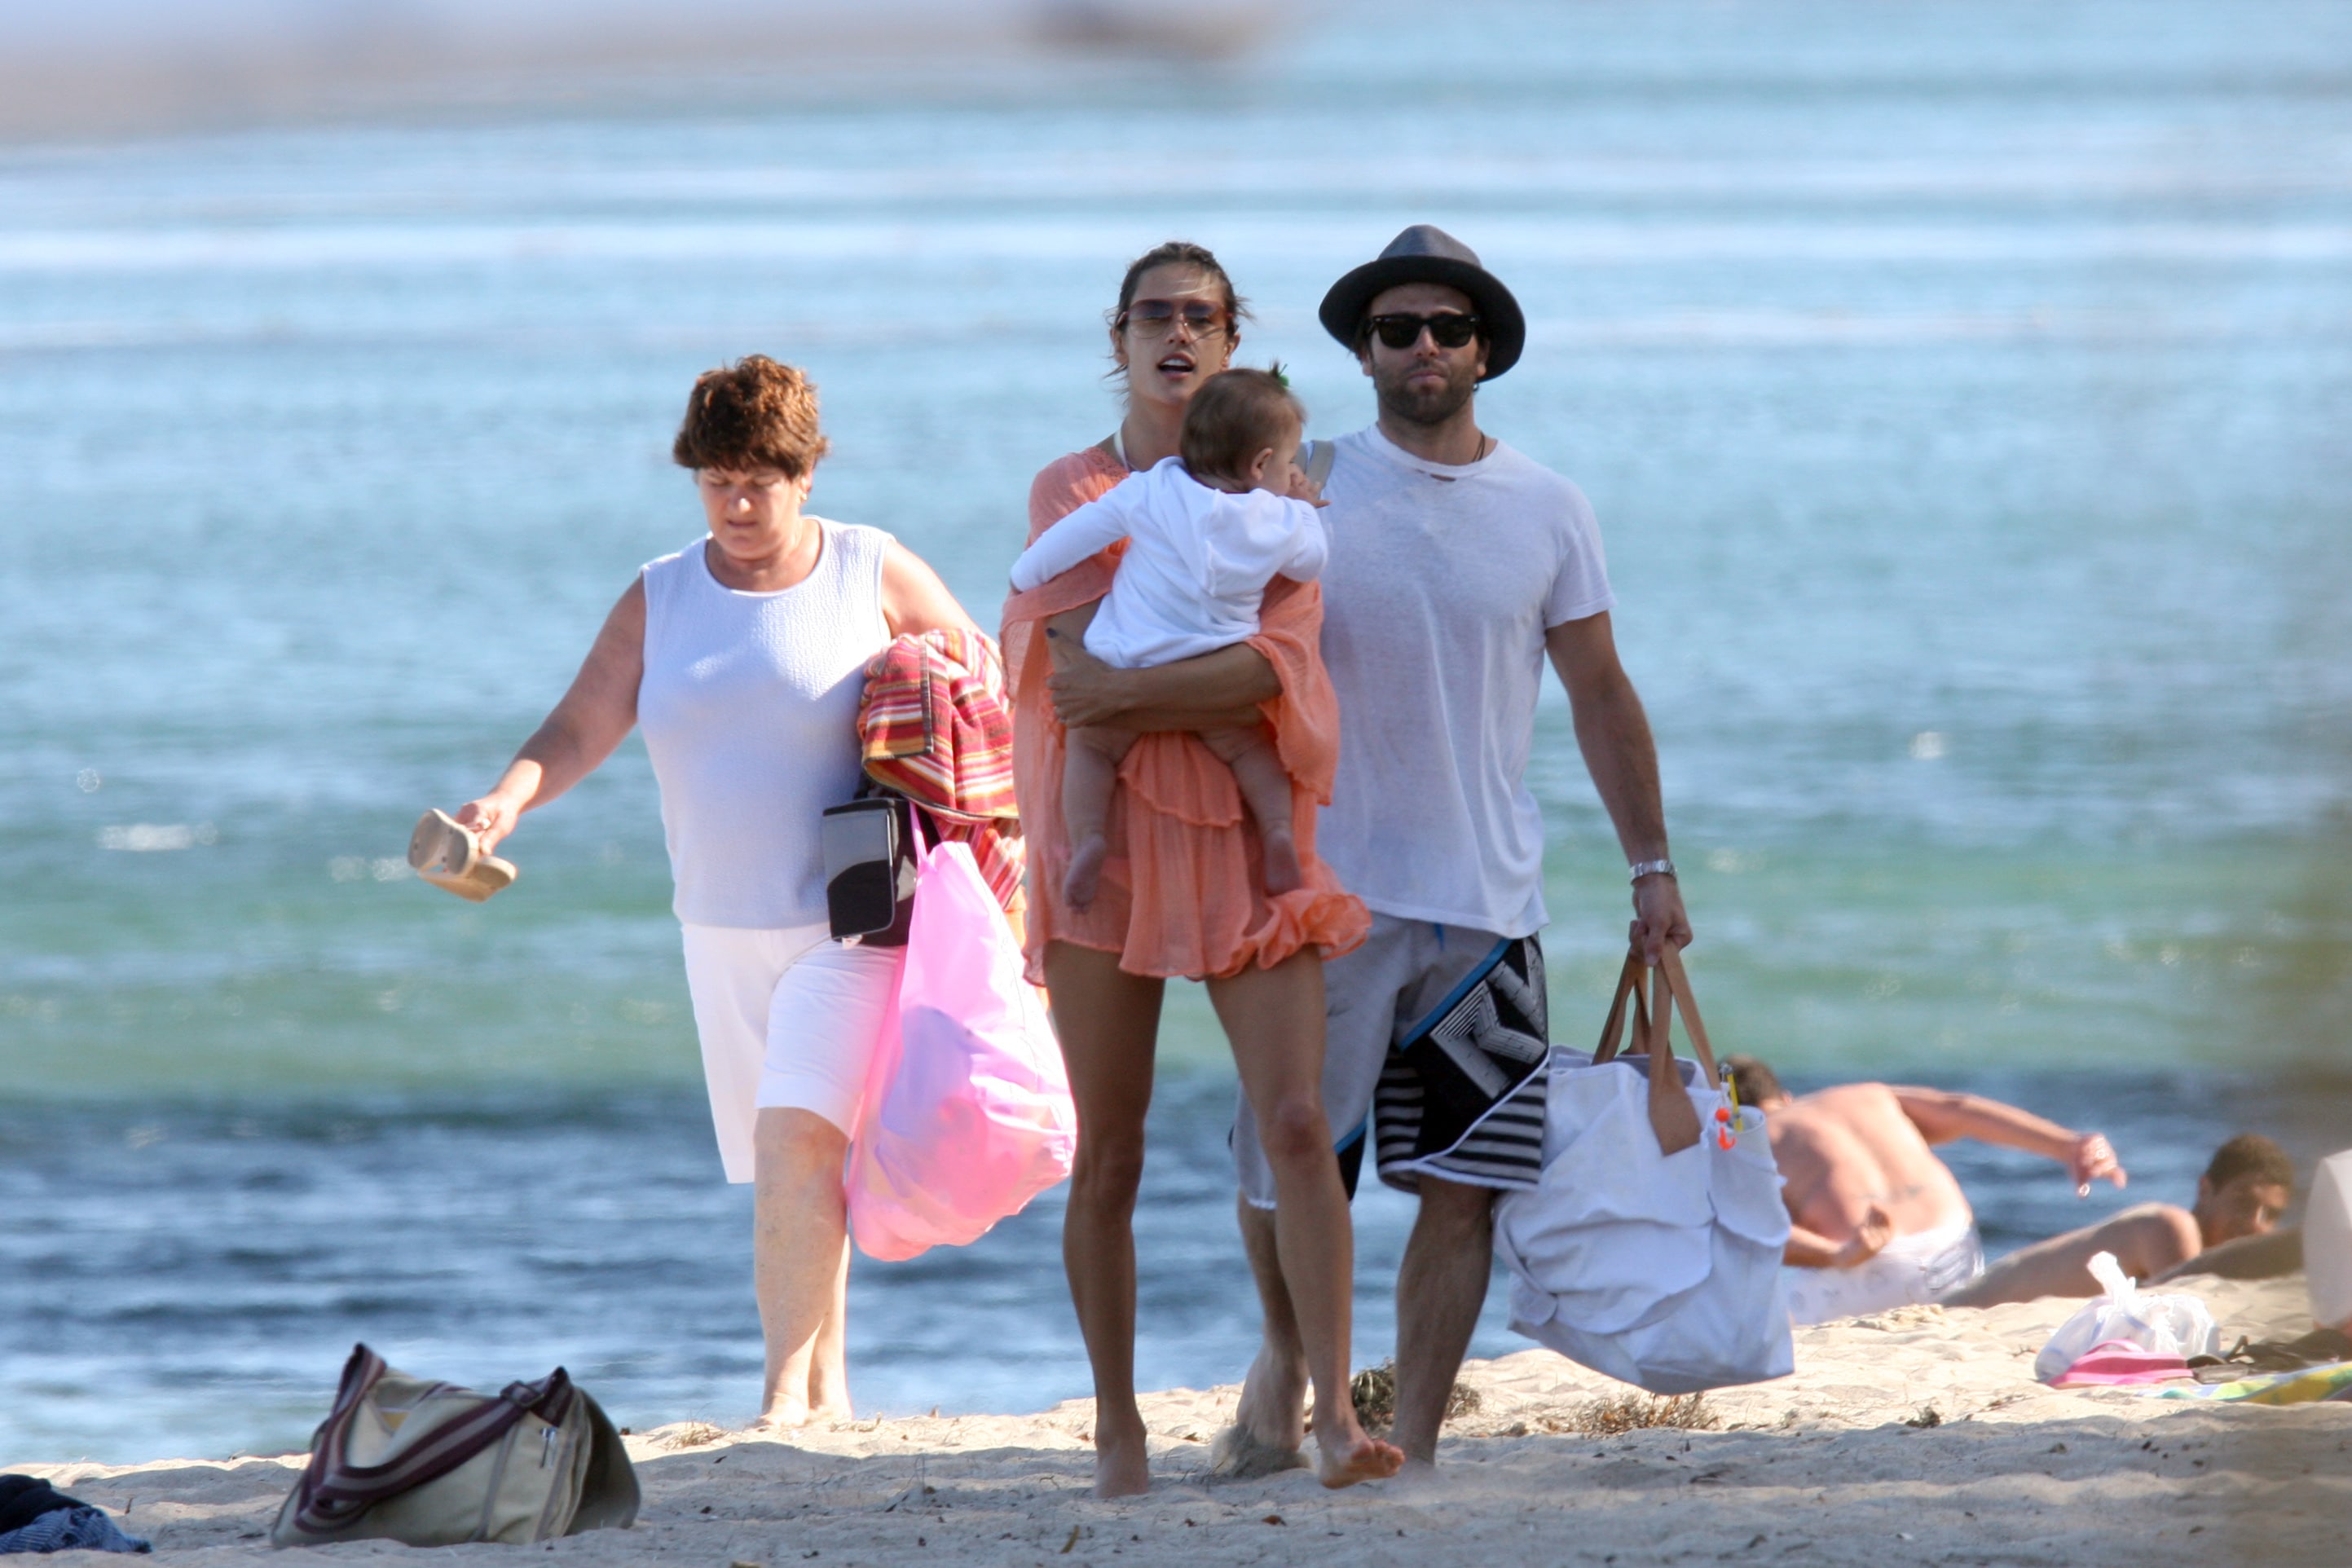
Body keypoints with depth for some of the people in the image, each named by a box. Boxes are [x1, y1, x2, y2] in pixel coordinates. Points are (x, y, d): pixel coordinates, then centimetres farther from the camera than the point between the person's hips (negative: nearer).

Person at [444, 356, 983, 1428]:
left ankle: (788, 1388, -19)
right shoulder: (660, 601, 7)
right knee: (789, 1162, 8)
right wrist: (510, 798, -18)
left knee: (798, 1138, -19)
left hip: (851, 923, -5)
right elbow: (581, 729, 1)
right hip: (724, 928, 5)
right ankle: (828, 1386, 17)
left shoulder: (877, 579, -1)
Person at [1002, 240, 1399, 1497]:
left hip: (1246, 840, 0)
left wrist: (1130, 693, -17)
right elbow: (1082, 670, -8)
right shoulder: (1072, 491, 6)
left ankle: (1335, 1414, -17)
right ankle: (1116, 1422, 11)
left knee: (1297, 1123, -13)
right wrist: (1218, 682, -15)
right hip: (1107, 837, 0)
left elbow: (1278, 672, -9)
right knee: (1107, 1156, 2)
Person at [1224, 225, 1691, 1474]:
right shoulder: (1304, 490, 0)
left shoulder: (1546, 511, 6)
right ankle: (1286, 1357, 30)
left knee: (1462, 1186, -1)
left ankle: (1412, 1445, 7)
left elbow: (1600, 696, 13)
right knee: (1281, 1171, 2)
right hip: (1328, 889, -2)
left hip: (1486, 902, 2)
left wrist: (1651, 867, 11)